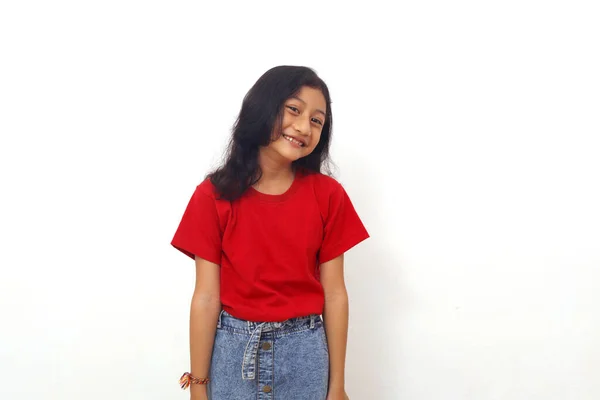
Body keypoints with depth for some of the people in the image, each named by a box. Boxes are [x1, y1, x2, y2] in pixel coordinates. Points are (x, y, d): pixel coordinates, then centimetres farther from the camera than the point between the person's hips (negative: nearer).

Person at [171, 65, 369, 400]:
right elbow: (206, 297, -7)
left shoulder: (328, 195, -6)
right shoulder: (214, 195, -8)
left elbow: (334, 293, -4)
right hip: (233, 349, 0)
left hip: (304, 351, 1)